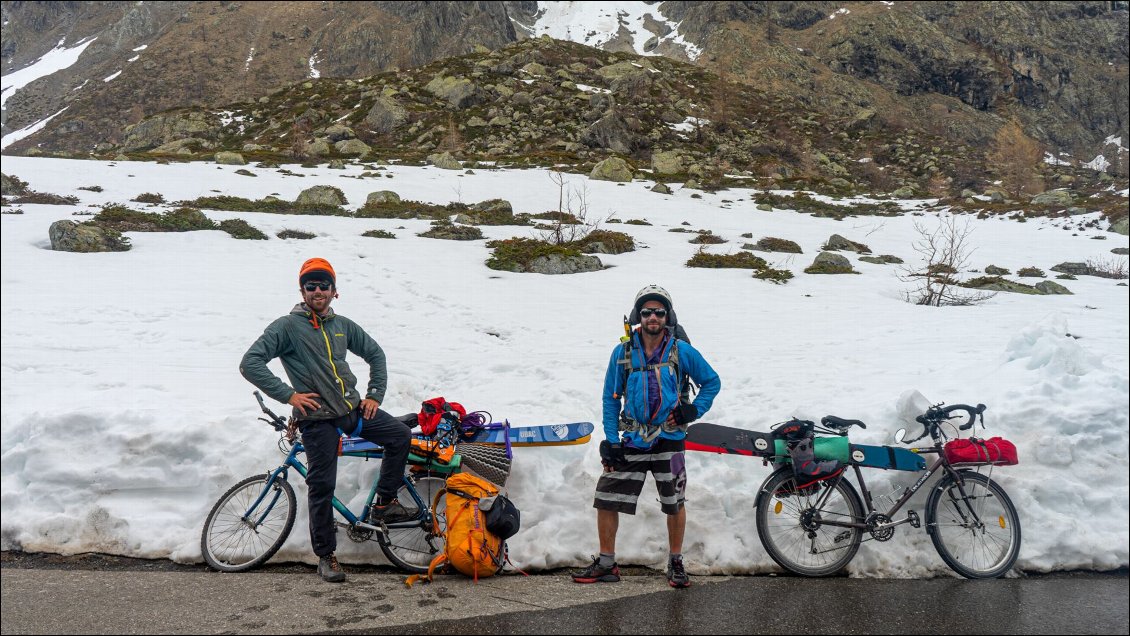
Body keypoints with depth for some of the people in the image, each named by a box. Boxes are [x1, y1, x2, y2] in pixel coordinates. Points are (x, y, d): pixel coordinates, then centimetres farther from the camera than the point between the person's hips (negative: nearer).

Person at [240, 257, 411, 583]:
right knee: (322, 486, -2)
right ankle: (326, 556, 12)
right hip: (318, 417, -5)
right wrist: (288, 394, -16)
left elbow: (374, 353, 21)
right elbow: (250, 364, -13)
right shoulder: (287, 326, -6)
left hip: (352, 408, 5)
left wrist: (375, 394, 11)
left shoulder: (342, 325, 10)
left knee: (400, 435, -5)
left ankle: (384, 502, 10)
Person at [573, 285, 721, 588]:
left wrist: (693, 410, -5)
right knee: (606, 500, -2)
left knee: (674, 504, 8)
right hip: (632, 442, 1)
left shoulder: (682, 352, -2)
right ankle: (606, 563, 12)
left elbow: (712, 382, 10)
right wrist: (610, 441, -1)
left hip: (669, 440, -1)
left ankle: (676, 563, 26)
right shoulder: (622, 352, 1)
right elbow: (610, 398, 5)